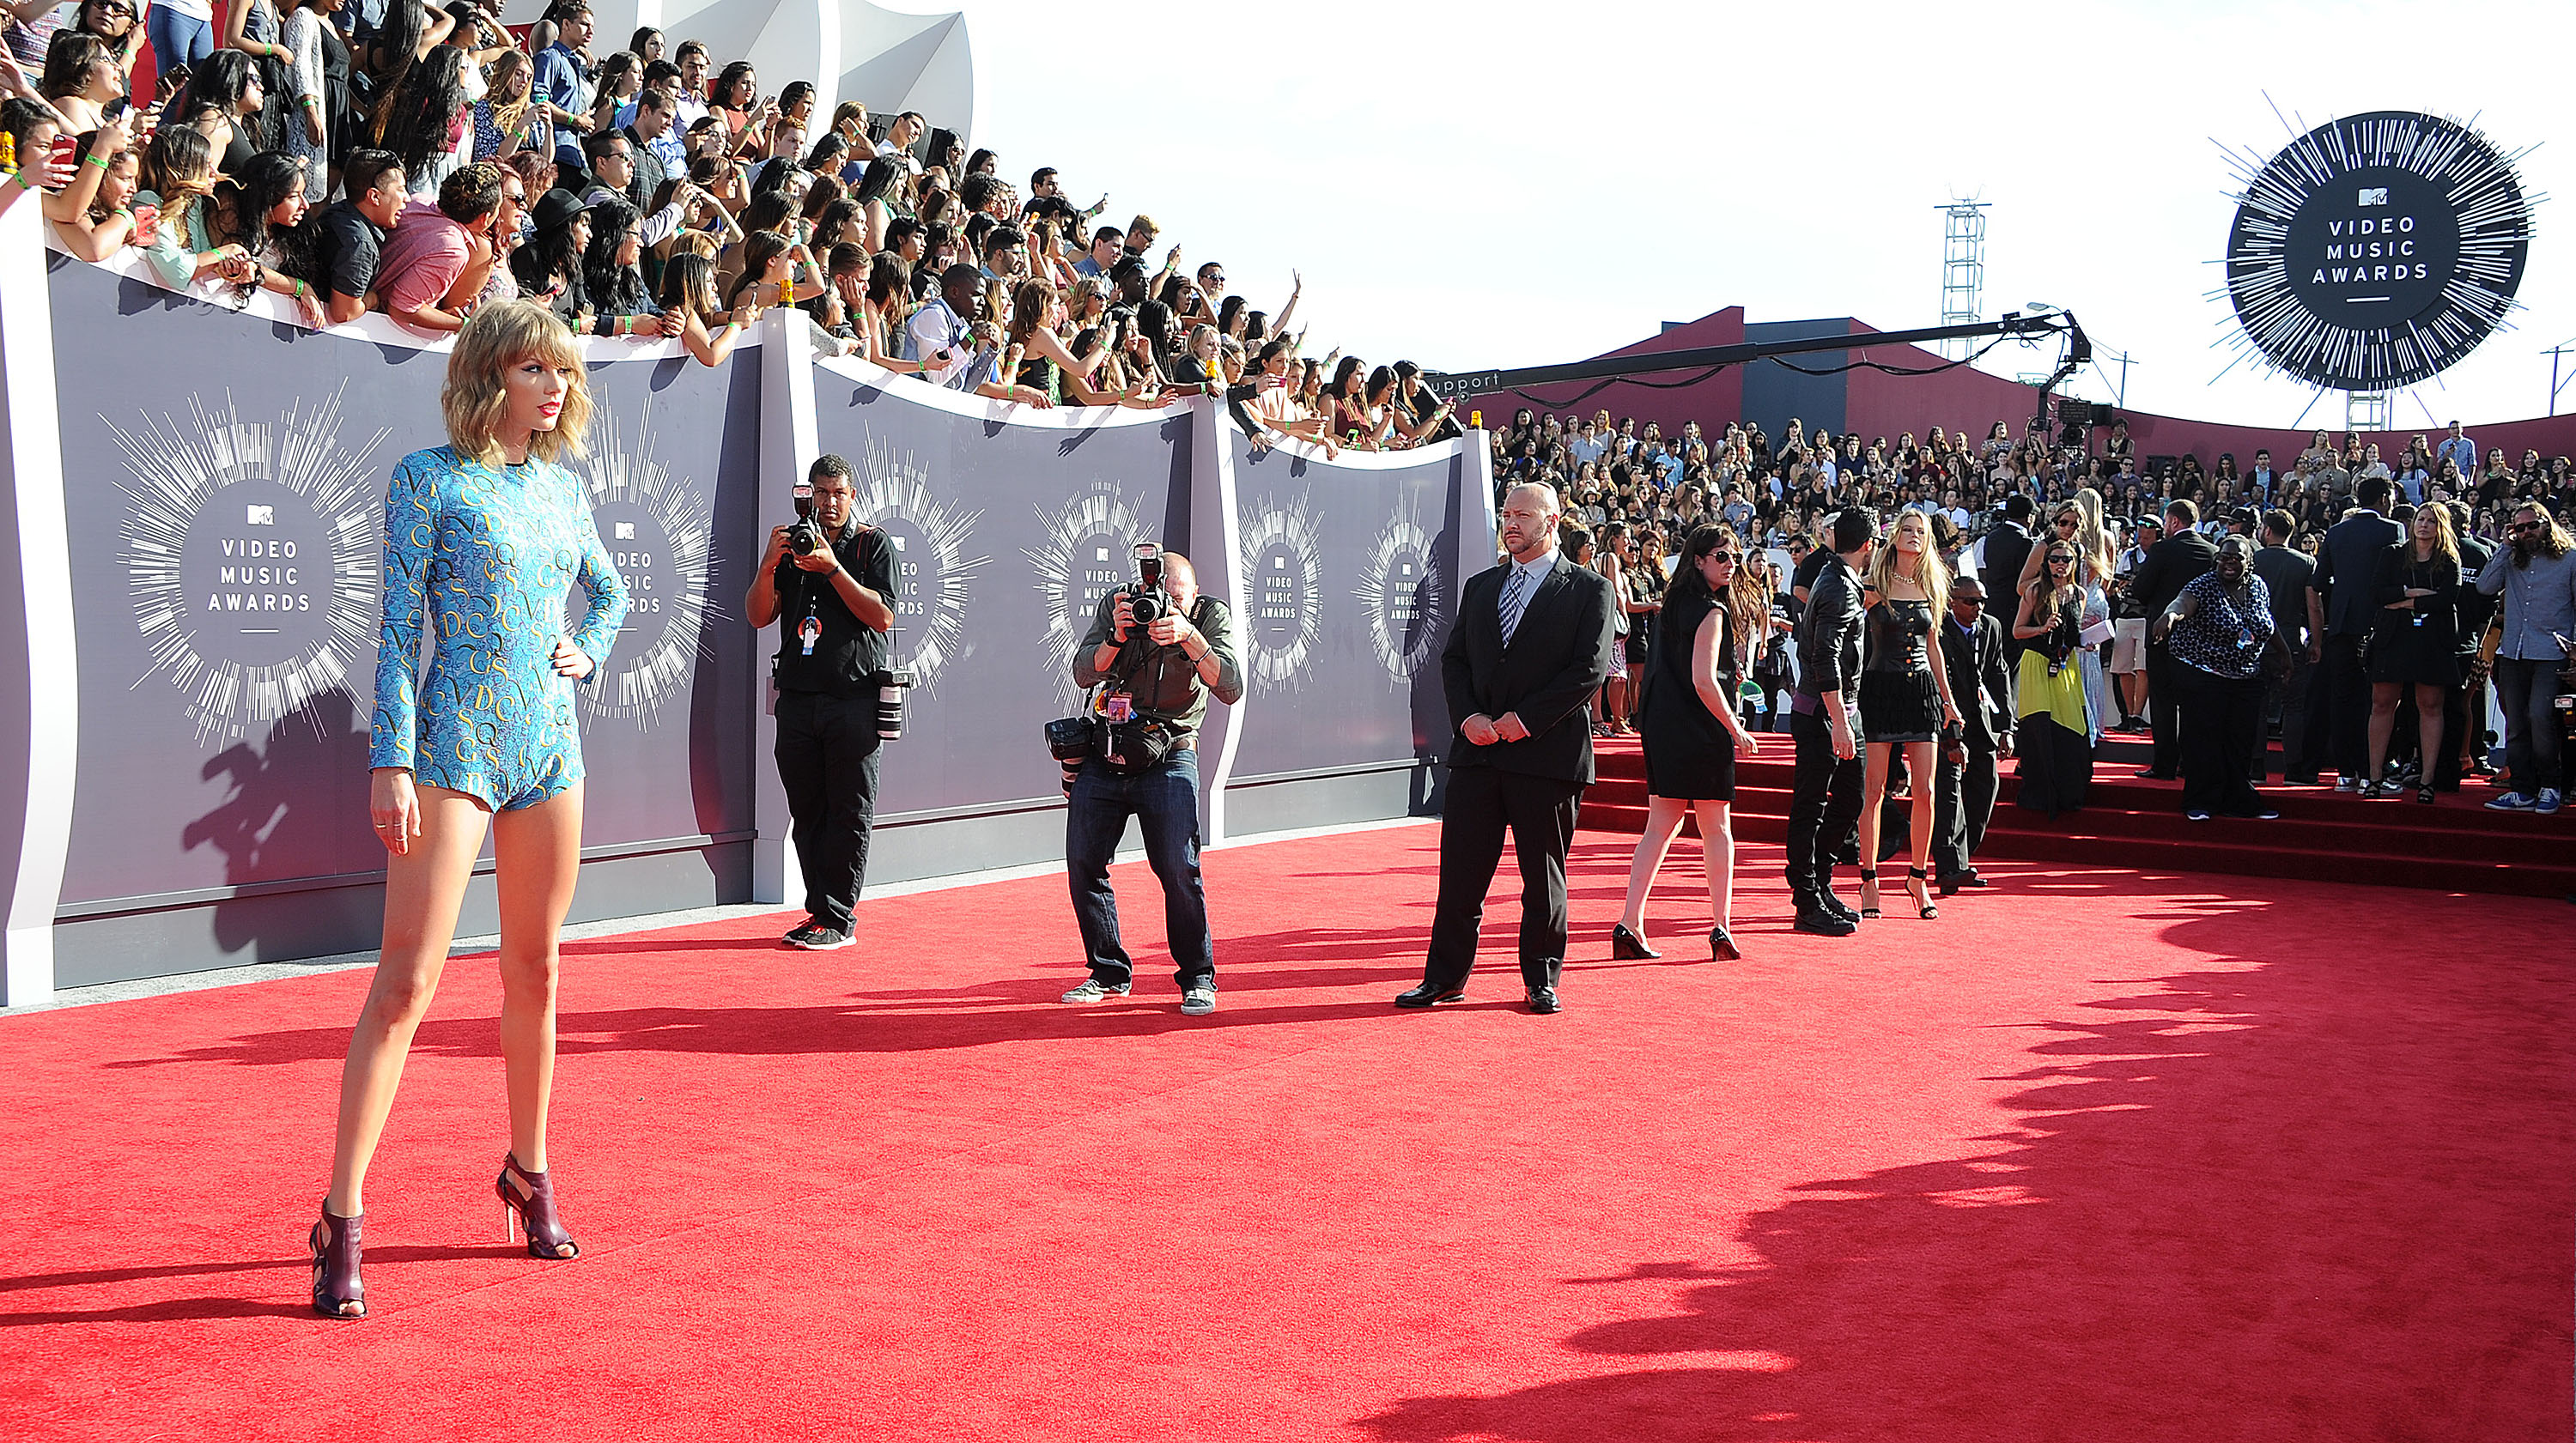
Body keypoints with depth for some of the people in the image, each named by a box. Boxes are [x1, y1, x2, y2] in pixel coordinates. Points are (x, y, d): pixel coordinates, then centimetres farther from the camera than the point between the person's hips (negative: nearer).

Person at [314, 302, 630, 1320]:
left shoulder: (563, 487, 12)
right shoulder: (429, 478, -3)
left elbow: (608, 590, 29)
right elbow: (399, 627, -7)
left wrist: (589, 652, 8)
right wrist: (390, 760, -13)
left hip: (550, 744, 6)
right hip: (456, 743, -6)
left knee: (534, 971, 13)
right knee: (407, 979, -9)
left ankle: (529, 1173, 27)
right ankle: (343, 1218, -3)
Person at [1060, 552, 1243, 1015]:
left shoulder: (1211, 616, -8)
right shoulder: (1117, 604, -4)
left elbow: (1231, 689, -20)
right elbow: (1084, 674, -9)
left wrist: (1189, 637, -32)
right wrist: (1117, 638, -26)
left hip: (1167, 757, -3)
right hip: (1104, 755, 3)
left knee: (1179, 869, -15)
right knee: (1083, 864, 3)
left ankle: (1198, 978, 1)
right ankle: (1110, 973, 18)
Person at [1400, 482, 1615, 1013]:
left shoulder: (1588, 589, 0)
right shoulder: (1480, 587, 16)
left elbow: (1591, 668, -9)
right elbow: (1453, 659, 14)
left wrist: (1526, 720, -14)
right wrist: (1468, 715, -5)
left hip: (1548, 751, -4)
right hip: (1477, 750, 4)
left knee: (1544, 876, 5)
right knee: (1460, 871, 5)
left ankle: (1542, 981, 17)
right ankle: (1444, 978, 14)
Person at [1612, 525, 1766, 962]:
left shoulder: (1677, 602, 14)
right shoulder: (1711, 611, -12)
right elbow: (1704, 682, -20)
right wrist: (1737, 730, -12)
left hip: (1663, 728, 8)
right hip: (1699, 730, -8)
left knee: (1661, 825, 8)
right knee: (1715, 828, 3)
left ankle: (1630, 926, 2)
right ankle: (1722, 930, 6)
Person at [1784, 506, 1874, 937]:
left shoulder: (1832, 576, 12)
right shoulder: (1840, 591, -17)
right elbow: (1826, 659, -25)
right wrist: (1840, 723, -28)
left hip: (1841, 710, 10)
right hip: (1824, 713, -10)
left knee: (1850, 798, 14)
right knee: (1810, 808, -4)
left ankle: (1820, 886, 23)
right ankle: (1809, 906, 0)